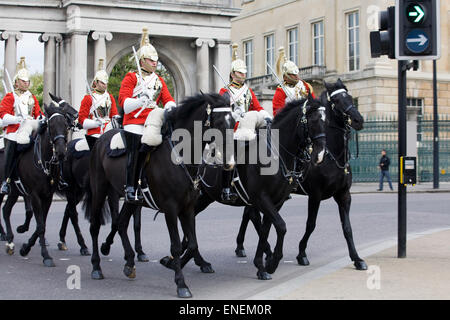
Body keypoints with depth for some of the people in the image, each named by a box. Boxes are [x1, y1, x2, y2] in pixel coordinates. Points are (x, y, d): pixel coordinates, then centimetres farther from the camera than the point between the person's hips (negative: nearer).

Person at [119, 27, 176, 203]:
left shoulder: (159, 80, 19)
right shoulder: (131, 78, 1)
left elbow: (167, 99, 11)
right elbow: (123, 100, -10)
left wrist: (170, 106, -13)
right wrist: (140, 101, -28)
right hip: (134, 123, -5)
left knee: (145, 156, 5)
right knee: (133, 156, -7)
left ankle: (140, 188, 10)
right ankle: (129, 190, -3)